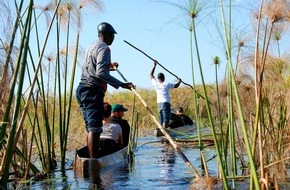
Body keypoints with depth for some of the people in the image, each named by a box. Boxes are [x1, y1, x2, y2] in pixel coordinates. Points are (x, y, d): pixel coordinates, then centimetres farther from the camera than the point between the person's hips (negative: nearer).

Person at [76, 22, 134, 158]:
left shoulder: (92, 46, 21)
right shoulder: (104, 48, -8)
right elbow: (100, 73, -21)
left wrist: (108, 66, 41)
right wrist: (121, 84, -23)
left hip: (82, 89, 10)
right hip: (92, 91, -10)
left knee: (90, 128, 11)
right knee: (94, 128, -13)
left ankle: (91, 159, 14)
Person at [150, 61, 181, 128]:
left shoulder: (156, 84, 7)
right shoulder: (166, 84, -3)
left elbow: (151, 75, 21)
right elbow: (176, 86, 9)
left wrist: (154, 65, 25)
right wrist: (179, 81, 29)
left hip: (159, 104, 5)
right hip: (166, 104, -5)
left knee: (162, 122, 9)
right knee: (165, 121, -12)